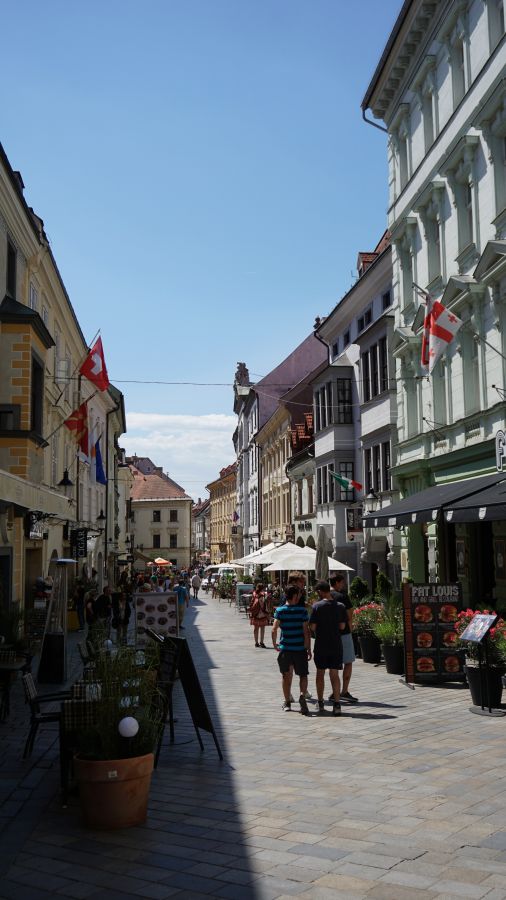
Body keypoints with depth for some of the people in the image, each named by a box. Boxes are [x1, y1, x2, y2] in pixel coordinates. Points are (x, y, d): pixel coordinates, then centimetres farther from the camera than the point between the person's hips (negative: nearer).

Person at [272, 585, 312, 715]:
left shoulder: (279, 610, -3)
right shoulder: (302, 610, -6)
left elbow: (274, 629, -9)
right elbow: (306, 631, -7)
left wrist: (274, 643, 7)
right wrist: (309, 648, 0)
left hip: (285, 648, 1)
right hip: (300, 649, -1)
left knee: (286, 675, 16)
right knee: (303, 675, 10)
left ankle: (287, 703, 22)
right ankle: (302, 696, -16)